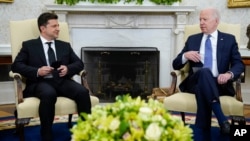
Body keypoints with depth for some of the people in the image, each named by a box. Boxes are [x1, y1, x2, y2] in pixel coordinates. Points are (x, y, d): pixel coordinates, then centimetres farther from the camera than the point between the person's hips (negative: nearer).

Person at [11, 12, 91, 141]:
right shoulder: (29, 45, 13)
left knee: (83, 92, -28)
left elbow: (79, 63, 19)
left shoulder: (65, 45, 23)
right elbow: (16, 65, 4)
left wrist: (68, 68, -5)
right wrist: (37, 71, -13)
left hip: (62, 81, 3)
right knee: (49, 94, -39)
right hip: (40, 82, -3)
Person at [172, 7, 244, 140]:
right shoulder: (192, 39, 18)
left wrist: (229, 74, -21)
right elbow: (176, 65, 15)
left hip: (219, 84, -1)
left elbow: (239, 64, 3)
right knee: (204, 71, -36)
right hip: (196, 82, 1)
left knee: (202, 90, -38)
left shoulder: (229, 39, 14)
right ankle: (221, 118, -43)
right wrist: (185, 55, -9)